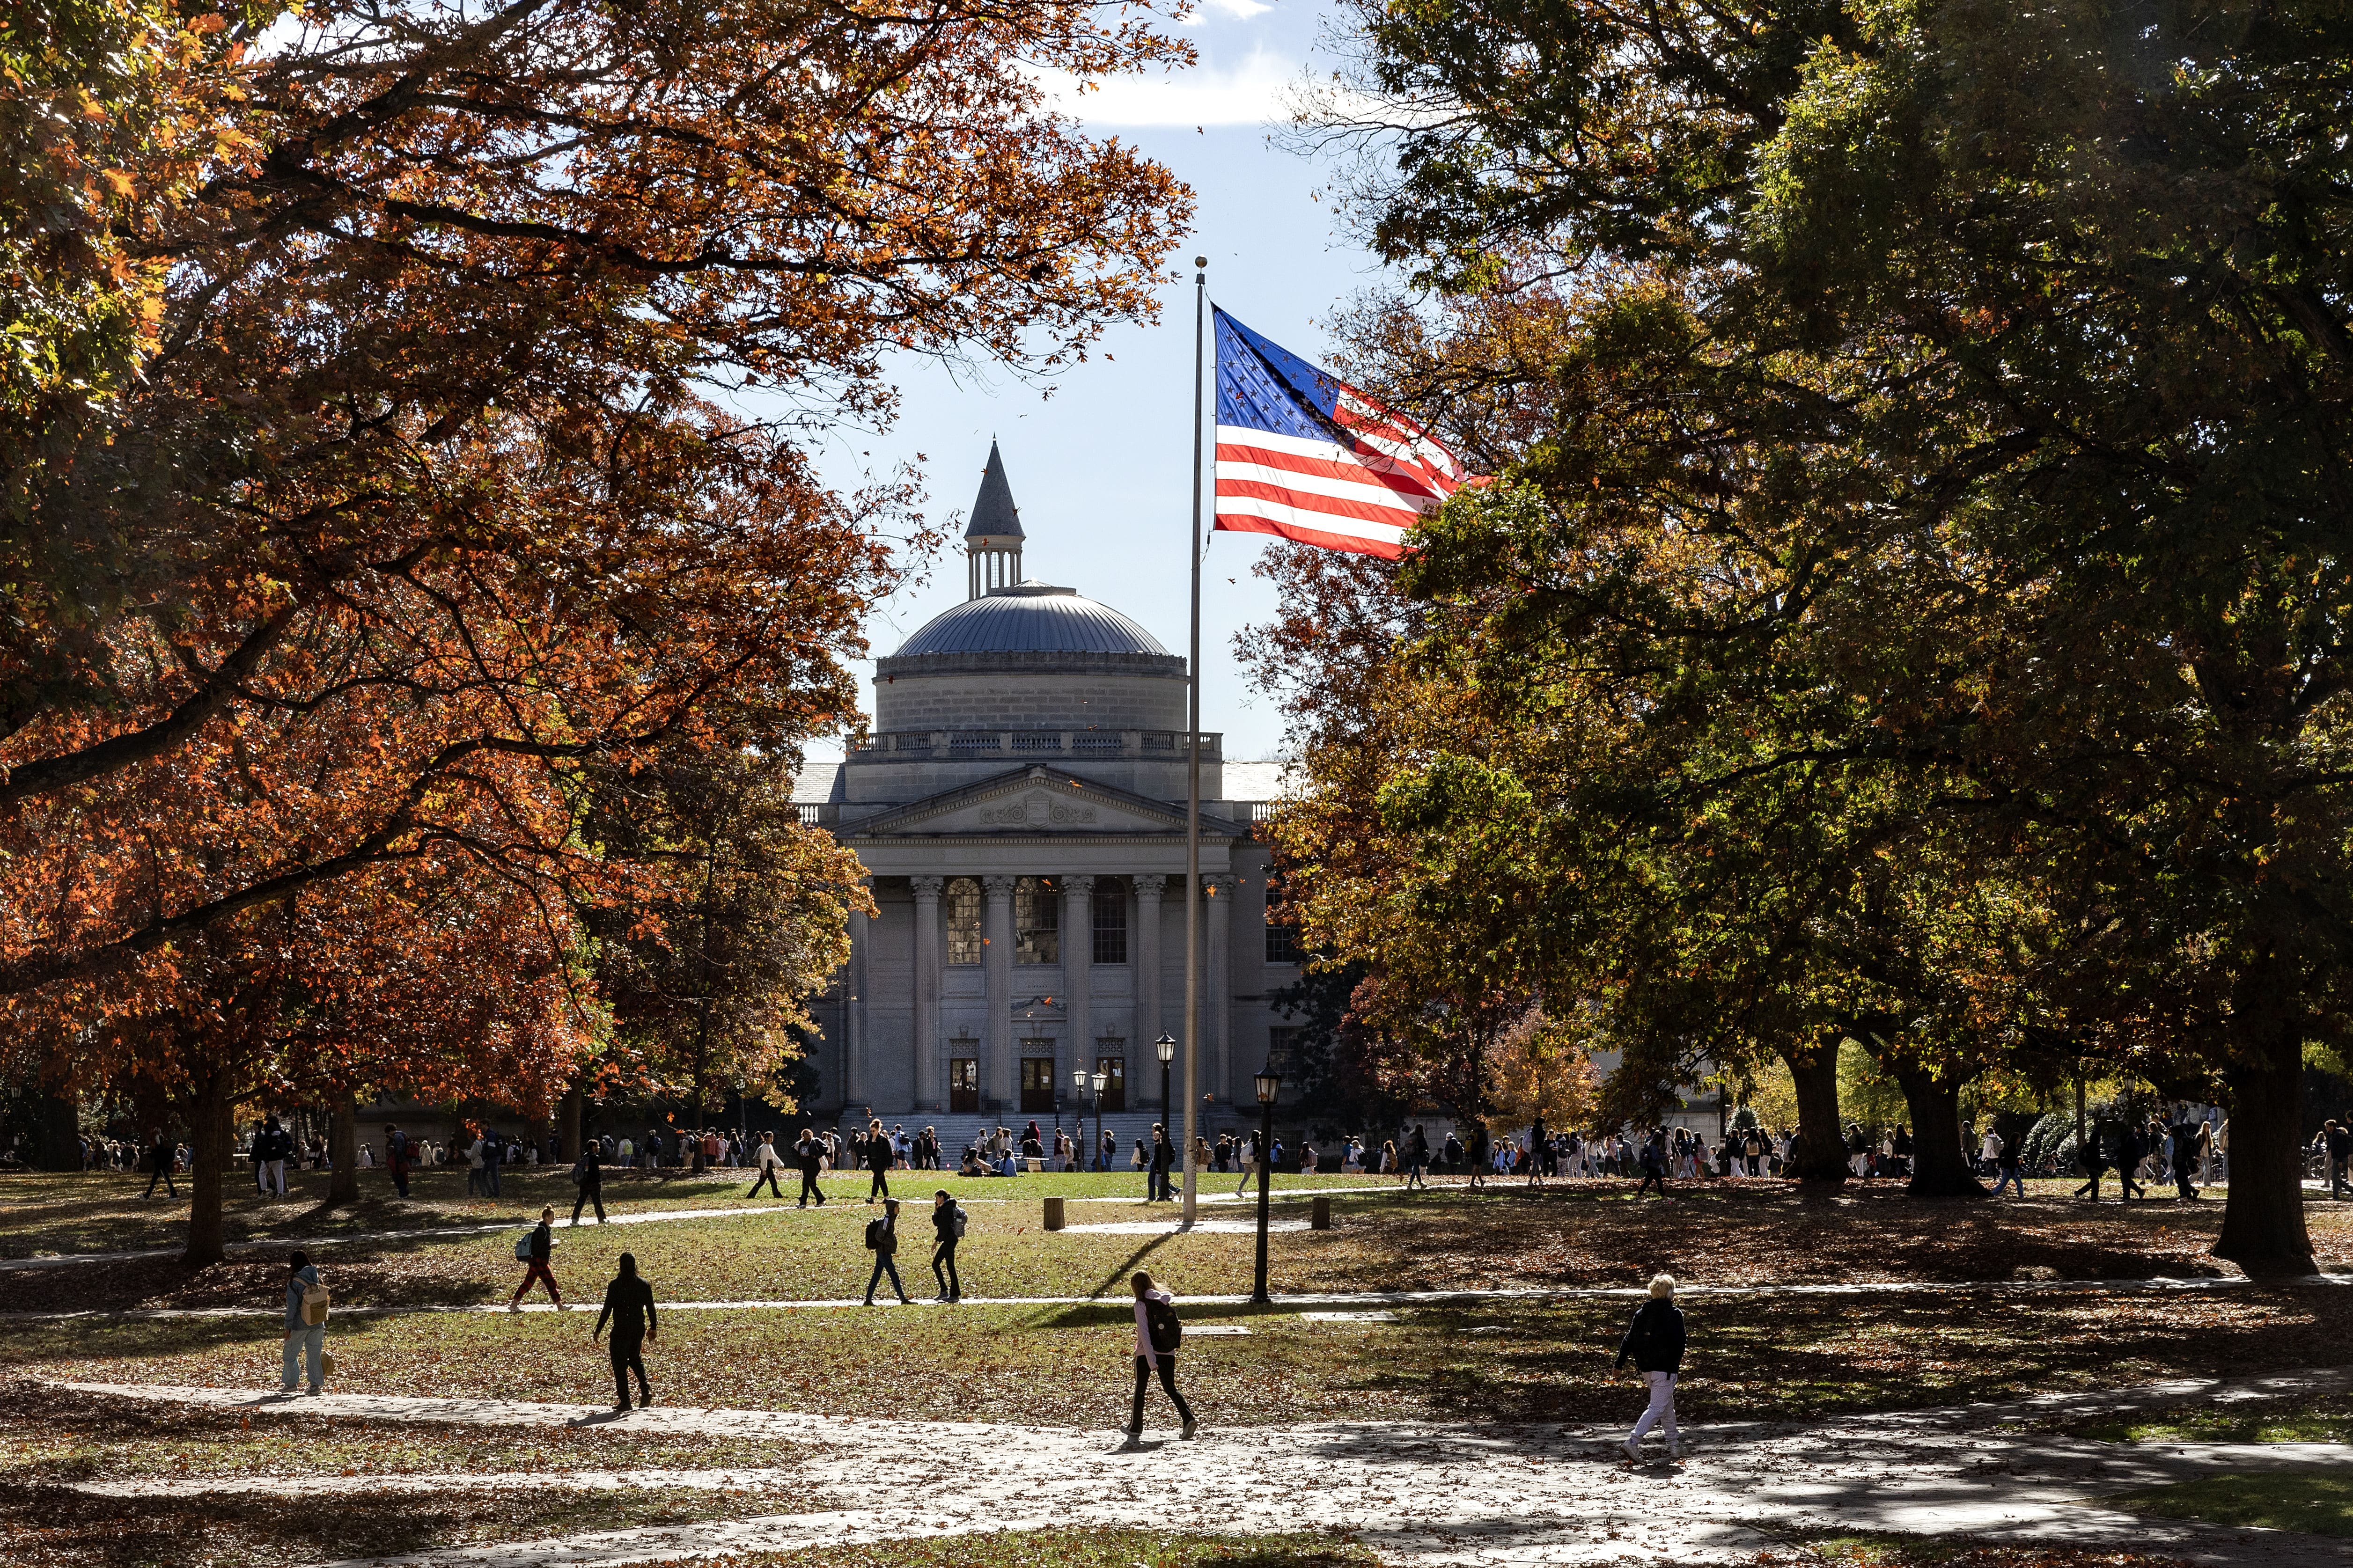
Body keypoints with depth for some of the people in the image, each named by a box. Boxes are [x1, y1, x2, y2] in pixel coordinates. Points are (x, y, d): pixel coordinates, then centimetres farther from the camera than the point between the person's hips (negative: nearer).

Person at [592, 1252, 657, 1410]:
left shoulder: (615, 1285, -12)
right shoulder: (644, 1285, -1)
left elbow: (607, 1310, -11)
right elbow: (651, 1308, 5)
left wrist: (598, 1330, -3)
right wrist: (653, 1328, 18)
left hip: (621, 1330, -4)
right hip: (639, 1329, 4)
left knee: (620, 1365, 7)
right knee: (635, 1359, 25)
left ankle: (625, 1401, 6)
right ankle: (646, 1389, 7)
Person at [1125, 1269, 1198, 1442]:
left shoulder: (1141, 1305, -12)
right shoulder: (1167, 1301, 4)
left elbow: (1144, 1332, -17)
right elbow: (1174, 1326, 10)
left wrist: (1151, 1361, -21)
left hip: (1145, 1353, -4)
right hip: (1168, 1352, 5)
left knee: (1140, 1390, 11)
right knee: (1170, 1388, 12)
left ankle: (1135, 1428, 19)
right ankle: (1188, 1418, -8)